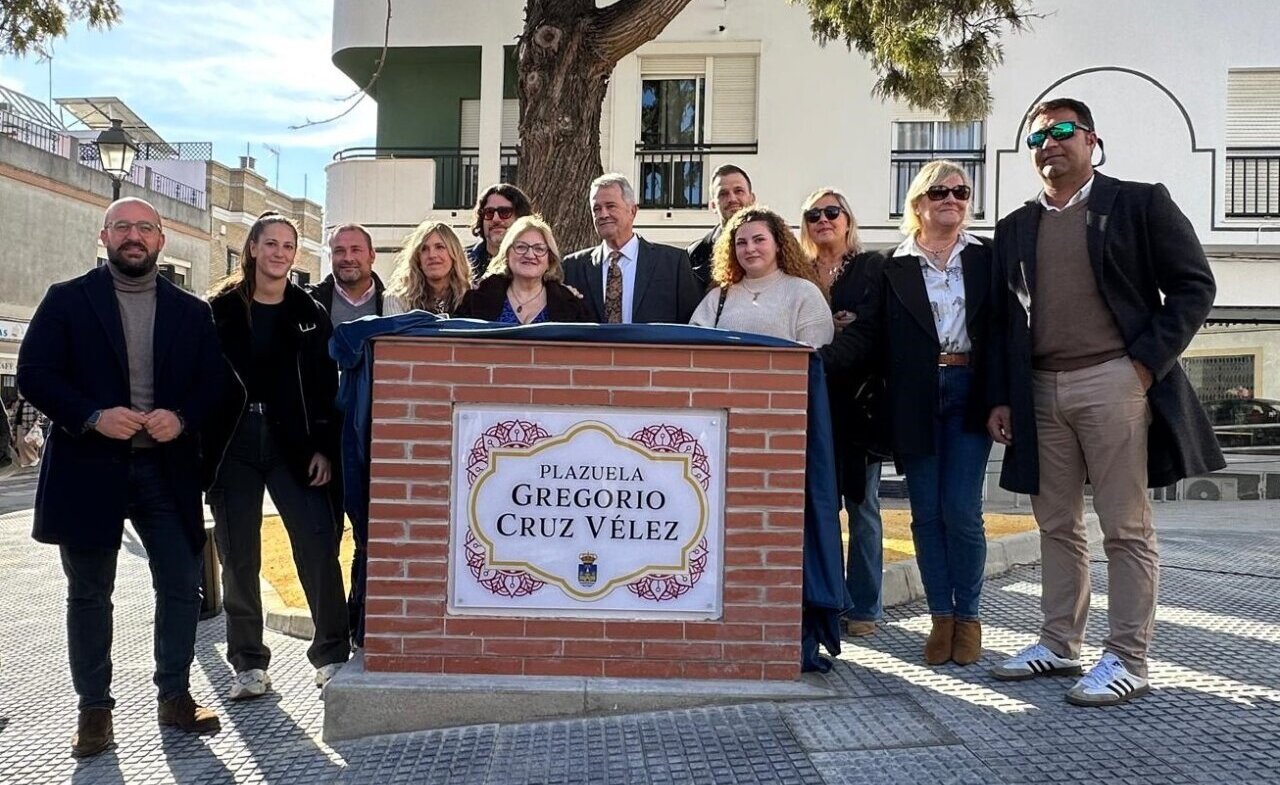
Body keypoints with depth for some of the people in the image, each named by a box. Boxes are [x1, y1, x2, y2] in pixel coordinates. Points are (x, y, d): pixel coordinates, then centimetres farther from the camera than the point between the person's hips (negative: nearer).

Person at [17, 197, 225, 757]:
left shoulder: (191, 311, 8)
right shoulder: (66, 300, 1)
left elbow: (212, 381, 5)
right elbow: (33, 375, -5)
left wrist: (182, 417, -14)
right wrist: (93, 416, -19)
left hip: (167, 468, 2)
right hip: (88, 468, -2)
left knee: (182, 584, 4)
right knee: (89, 594, 9)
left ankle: (175, 696, 20)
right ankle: (94, 708, 22)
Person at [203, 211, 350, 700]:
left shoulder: (310, 313, 8)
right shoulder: (222, 309, 6)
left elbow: (325, 386, 5)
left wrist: (324, 448, -3)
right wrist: (201, 446, -4)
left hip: (292, 441, 0)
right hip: (233, 441, 0)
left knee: (318, 545, -9)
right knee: (239, 556, 4)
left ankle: (332, 654, 3)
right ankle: (249, 663, 16)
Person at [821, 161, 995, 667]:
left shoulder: (986, 259, 9)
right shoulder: (892, 266, 8)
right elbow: (866, 334, 0)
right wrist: (819, 358, -18)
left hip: (968, 395, 0)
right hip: (915, 399, 1)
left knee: (961, 511, -4)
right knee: (926, 512, 4)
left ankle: (968, 617, 14)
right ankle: (941, 617, 17)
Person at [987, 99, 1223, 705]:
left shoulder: (1140, 203, 4)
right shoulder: (1015, 229, 16)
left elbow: (1194, 285, -1)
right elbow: (1006, 319, 16)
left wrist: (1148, 362, -10)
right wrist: (1001, 397, 9)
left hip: (1113, 382, -5)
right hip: (1040, 390, 5)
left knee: (1125, 527, -2)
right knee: (1057, 525, 11)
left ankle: (1128, 659, 6)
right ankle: (1059, 644, 21)